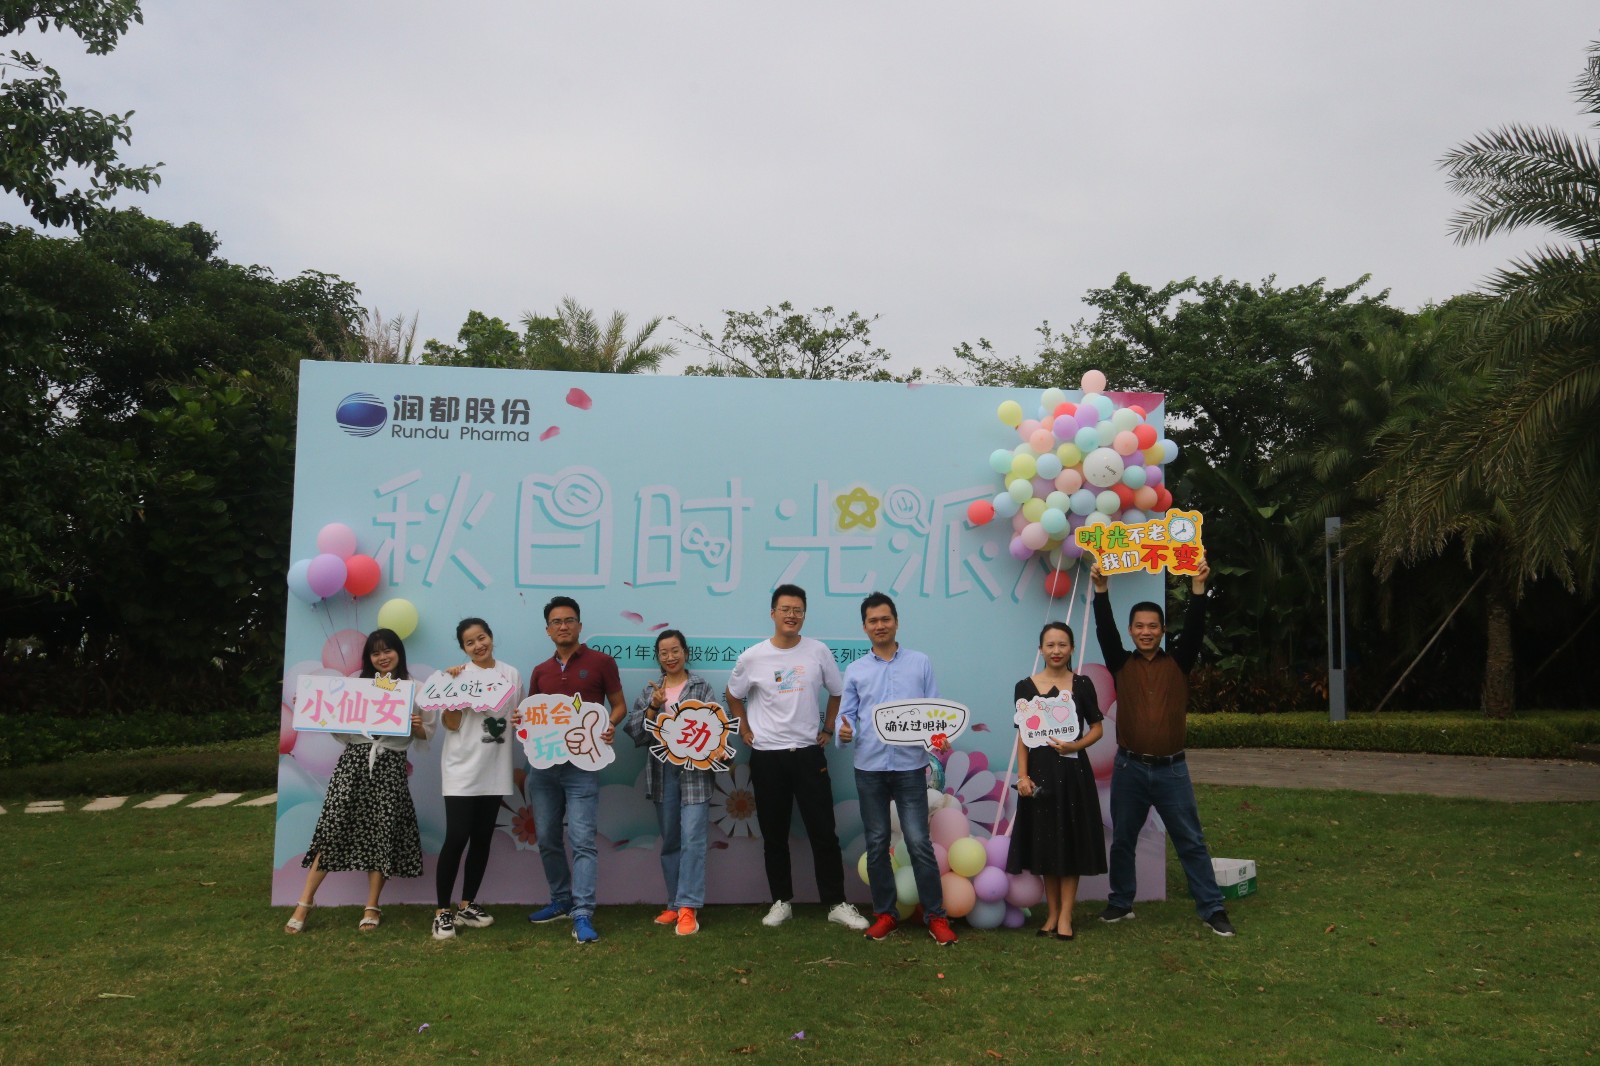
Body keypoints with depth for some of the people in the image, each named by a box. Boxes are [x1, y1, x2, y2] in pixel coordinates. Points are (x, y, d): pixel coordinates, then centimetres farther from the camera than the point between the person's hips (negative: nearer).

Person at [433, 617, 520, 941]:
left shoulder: (511, 674, 6)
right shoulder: (460, 675, -4)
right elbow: (451, 724, -9)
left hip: (495, 770, 4)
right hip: (463, 770, -4)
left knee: (482, 839, 10)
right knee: (456, 839, -8)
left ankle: (467, 906, 22)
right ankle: (443, 911, 3)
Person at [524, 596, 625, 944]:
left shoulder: (600, 662, 0)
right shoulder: (540, 671, 14)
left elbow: (619, 705, 2)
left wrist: (610, 725, -18)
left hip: (582, 763, -5)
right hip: (543, 762, 5)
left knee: (582, 839, -9)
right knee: (547, 839, 12)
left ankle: (582, 914, -8)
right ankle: (561, 900, 28)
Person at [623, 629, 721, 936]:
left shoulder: (702, 687, 3)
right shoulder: (649, 691, 11)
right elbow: (635, 732, 3)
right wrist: (653, 707, -11)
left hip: (694, 771, -3)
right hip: (662, 773, 4)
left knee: (692, 839, -10)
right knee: (670, 842, 10)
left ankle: (688, 907, -8)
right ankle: (675, 904, 19)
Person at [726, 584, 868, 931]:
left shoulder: (818, 652, -3)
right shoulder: (752, 657, -4)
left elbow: (837, 693, 11)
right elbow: (734, 696, 13)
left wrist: (828, 729, 6)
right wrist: (745, 730, 6)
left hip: (808, 753, 0)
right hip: (766, 757, 0)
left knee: (824, 832, 1)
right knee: (774, 835, 10)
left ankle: (836, 903, 11)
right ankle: (782, 901, 22)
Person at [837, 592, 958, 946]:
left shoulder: (920, 663, 5)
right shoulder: (855, 670, 9)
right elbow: (846, 714, 6)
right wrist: (845, 731, -16)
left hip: (910, 765, -2)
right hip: (869, 767, 2)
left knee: (919, 842, -4)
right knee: (876, 844, 9)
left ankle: (935, 916, 6)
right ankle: (885, 913, 21)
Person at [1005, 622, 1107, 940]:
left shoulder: (1082, 684, 1)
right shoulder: (1025, 687, 2)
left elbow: (1097, 728, 5)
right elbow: (1022, 735, 3)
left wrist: (1075, 745, -13)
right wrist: (1022, 775, -6)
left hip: (1073, 770, -1)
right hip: (1040, 769, 1)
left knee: (1071, 841, 3)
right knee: (1044, 843, 7)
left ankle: (1065, 916, 10)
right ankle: (1052, 912, 20)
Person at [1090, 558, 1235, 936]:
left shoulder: (1178, 663, 4)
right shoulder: (1121, 664, 4)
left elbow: (1194, 628, -9)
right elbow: (1105, 630, -8)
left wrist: (1198, 587, -20)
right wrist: (1101, 590, -19)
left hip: (1171, 768, -1)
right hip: (1129, 767, 1)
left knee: (1191, 841, 4)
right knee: (1122, 839, 11)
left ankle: (1212, 908, 11)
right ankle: (1121, 902, 25)